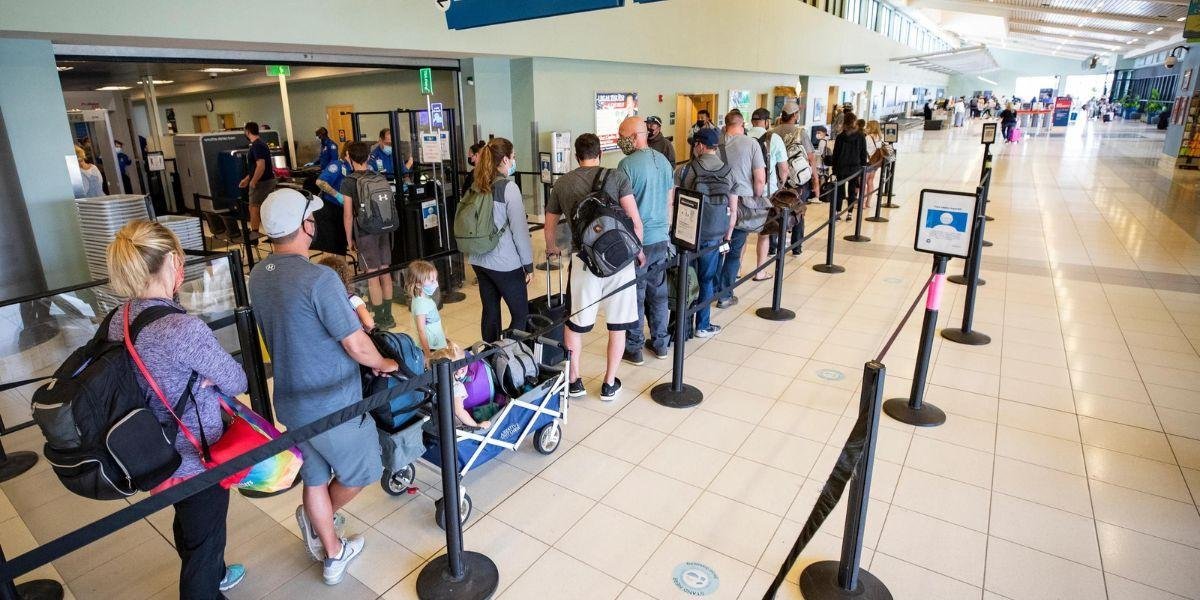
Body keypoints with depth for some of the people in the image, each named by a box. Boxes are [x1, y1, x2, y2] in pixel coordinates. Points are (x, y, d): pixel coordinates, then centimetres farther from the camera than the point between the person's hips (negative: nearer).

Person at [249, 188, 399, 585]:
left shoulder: (258, 275, 0)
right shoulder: (319, 278, -26)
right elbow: (357, 346, -24)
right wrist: (383, 364, -3)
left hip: (290, 401, 8)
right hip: (331, 404, -8)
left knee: (316, 478, 22)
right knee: (362, 472, 18)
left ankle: (333, 554, 37)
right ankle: (317, 520, 38)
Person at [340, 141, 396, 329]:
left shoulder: (348, 182, -9)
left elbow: (348, 214, -10)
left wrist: (349, 239, -1)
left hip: (366, 234, -5)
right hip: (384, 230, 5)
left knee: (373, 277, 2)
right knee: (385, 272, 12)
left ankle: (380, 320, 8)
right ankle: (388, 316, 21)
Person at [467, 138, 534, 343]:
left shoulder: (476, 186, 7)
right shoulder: (508, 187, -13)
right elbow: (519, 229, -13)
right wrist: (528, 264, -6)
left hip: (479, 260, 7)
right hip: (505, 264, -7)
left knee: (490, 312, 14)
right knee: (521, 315, 3)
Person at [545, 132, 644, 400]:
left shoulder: (562, 183, 11)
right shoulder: (617, 176, 3)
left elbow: (549, 227, 20)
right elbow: (634, 220, -4)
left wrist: (551, 249, 41)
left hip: (583, 258, 1)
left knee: (574, 322, 17)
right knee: (618, 324, 12)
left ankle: (574, 381, 27)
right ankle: (609, 384, 21)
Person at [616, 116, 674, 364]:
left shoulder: (628, 164, -15)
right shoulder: (663, 161, 7)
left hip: (637, 241, -6)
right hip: (661, 239, 7)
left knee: (635, 296, 4)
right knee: (658, 293, 16)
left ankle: (634, 348, 15)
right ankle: (660, 343, 26)